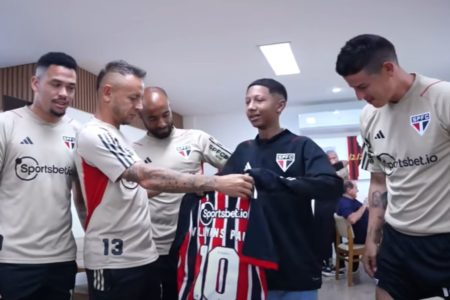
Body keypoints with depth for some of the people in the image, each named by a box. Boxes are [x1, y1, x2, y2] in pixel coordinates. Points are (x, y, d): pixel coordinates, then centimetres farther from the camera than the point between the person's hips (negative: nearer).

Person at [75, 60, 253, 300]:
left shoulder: (118, 136, 14)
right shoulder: (93, 135, -16)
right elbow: (149, 178, -27)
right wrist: (217, 184, -28)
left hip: (144, 256, 8)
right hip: (113, 262, -8)